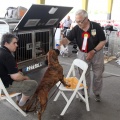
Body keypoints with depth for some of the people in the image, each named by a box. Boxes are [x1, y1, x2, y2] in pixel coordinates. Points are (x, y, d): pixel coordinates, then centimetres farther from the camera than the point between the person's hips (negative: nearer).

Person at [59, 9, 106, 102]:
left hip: (97, 54, -1)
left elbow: (103, 41, -13)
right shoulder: (76, 29, -14)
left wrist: (93, 51, -22)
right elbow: (68, 39, -21)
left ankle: (97, 93, 33)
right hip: (83, 54, 2)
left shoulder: (96, 26, -19)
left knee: (98, 75, 11)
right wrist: (62, 41, -45)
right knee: (84, 75, 11)